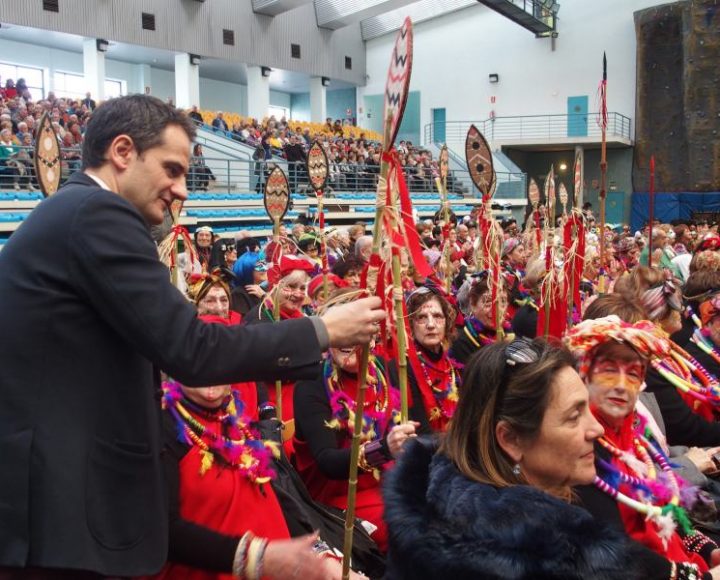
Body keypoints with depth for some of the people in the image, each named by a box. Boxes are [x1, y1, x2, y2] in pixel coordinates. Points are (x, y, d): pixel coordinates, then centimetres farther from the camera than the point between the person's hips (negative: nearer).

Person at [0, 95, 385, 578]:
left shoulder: (65, 214, 15)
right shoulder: (100, 215, -16)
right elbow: (190, 350, -22)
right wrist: (323, 331, -13)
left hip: (46, 489, 10)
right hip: (68, 505, -10)